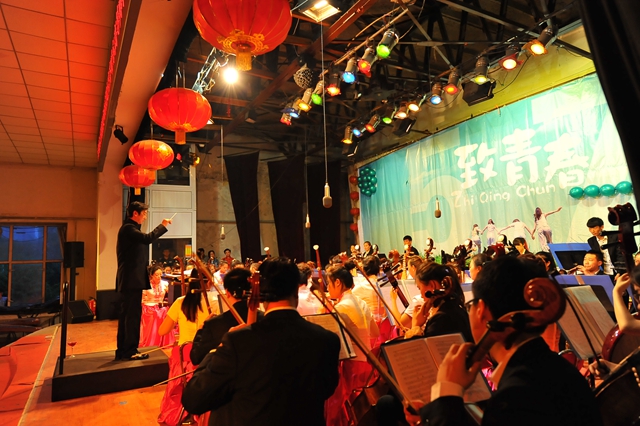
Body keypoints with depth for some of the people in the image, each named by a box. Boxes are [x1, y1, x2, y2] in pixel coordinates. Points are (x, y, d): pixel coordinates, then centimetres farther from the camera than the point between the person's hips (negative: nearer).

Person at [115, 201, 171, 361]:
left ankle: (122, 350, 19)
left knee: (126, 315, 13)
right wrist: (163, 225, -16)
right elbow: (147, 238, -26)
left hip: (129, 280, 11)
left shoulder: (129, 228, 21)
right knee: (133, 315, -7)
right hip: (132, 280, -11)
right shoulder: (128, 228, -13)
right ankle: (130, 351, -1)